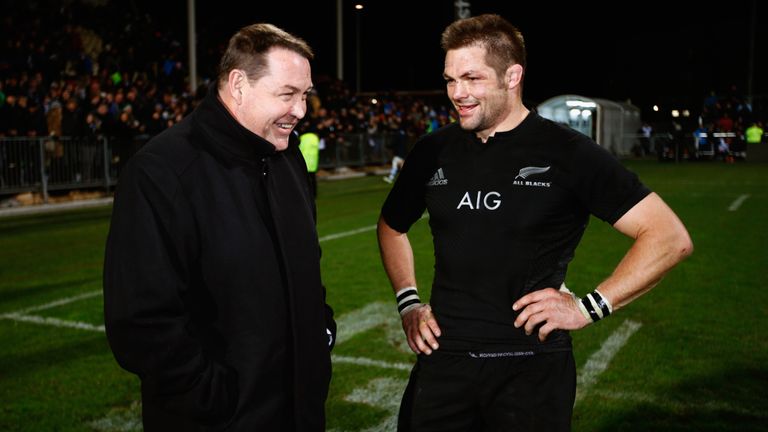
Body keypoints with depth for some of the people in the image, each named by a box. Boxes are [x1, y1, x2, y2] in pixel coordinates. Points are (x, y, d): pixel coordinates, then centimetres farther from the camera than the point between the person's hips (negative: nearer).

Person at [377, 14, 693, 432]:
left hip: (532, 366, -3)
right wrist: (408, 301, 8)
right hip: (442, 357, 4)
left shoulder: (567, 152, -10)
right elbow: (391, 226, 19)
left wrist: (589, 307, -15)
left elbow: (670, 237, -11)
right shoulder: (434, 150, 2)